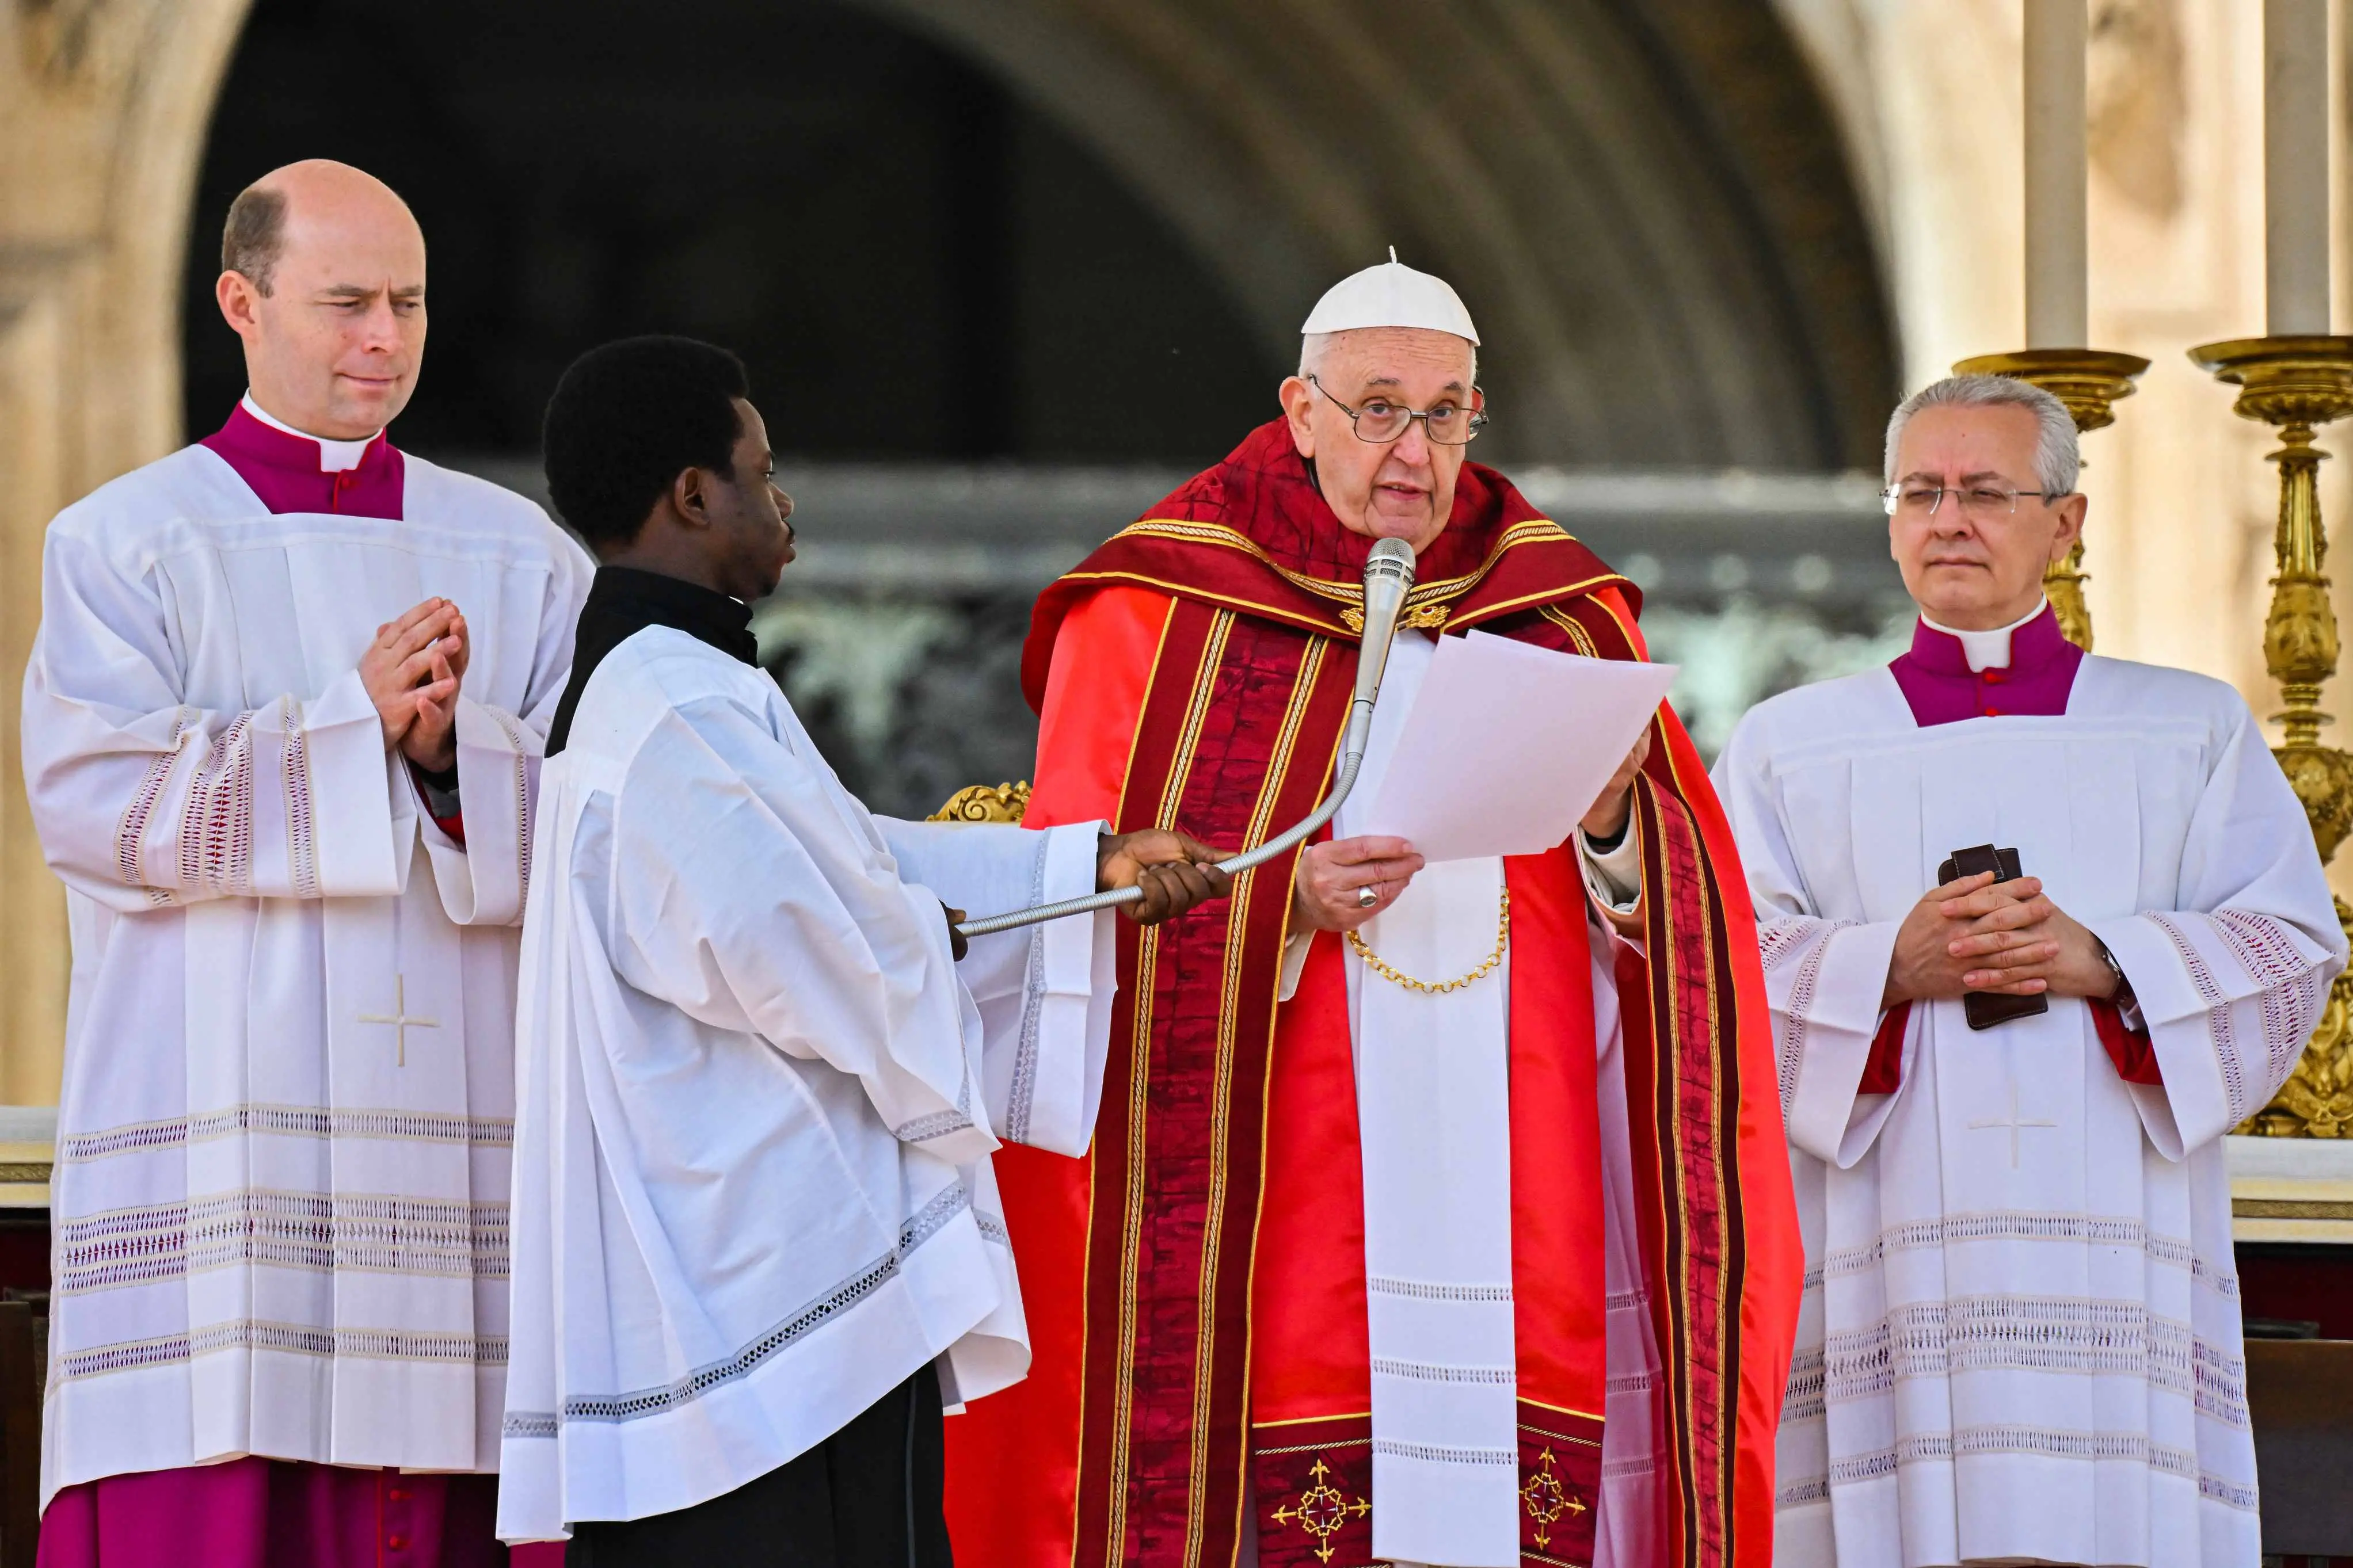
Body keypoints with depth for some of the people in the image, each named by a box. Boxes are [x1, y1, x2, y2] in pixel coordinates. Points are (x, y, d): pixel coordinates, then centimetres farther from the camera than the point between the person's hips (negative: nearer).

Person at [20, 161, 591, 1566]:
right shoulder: (126, 546, 5)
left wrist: (455, 752, -15)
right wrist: (353, 724, -14)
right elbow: (92, 803, -9)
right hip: (212, 1151, -2)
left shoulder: (519, 558, 13)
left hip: (457, 1147, 2)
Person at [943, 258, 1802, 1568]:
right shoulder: (1155, 623, 6)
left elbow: (1681, 926, 12)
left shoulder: (1565, 616, 15)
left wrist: (1612, 822, -10)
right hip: (1287, 1215, -2)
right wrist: (1281, 907, -15)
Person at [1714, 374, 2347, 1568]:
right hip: (1886, 1241, 0)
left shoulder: (2192, 731, 16)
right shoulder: (1787, 745, 15)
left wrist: (2101, 965, -10)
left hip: (2112, 1237, 0)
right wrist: (1890, 967, -13)